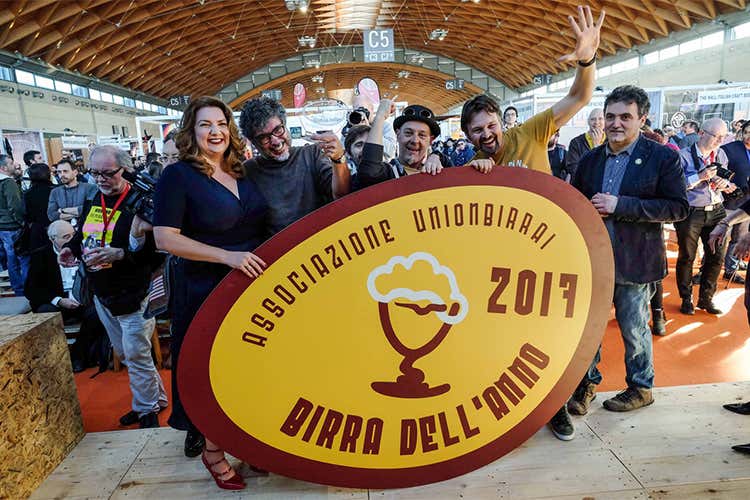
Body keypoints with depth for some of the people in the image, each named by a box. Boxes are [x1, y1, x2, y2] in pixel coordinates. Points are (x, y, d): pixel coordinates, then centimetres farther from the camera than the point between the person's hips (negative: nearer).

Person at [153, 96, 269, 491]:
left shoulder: (243, 173, 7)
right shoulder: (178, 176, -9)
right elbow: (165, 238, -17)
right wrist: (227, 256, -25)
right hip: (205, 292, -5)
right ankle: (211, 450, 33)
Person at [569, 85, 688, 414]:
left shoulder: (663, 158, -7)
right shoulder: (589, 159, 6)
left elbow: (679, 207, -13)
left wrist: (621, 206, -21)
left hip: (634, 261, -3)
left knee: (634, 329, 12)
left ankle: (641, 388, 34)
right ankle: (587, 382, 31)